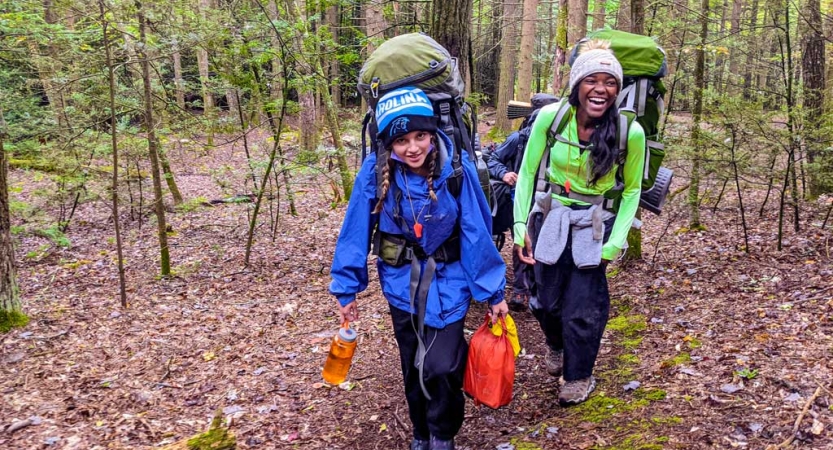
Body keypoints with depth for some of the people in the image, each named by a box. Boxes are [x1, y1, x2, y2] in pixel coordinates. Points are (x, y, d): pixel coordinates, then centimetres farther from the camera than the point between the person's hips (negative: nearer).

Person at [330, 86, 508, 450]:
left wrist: (493, 291, -6)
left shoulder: (456, 169, -17)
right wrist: (346, 287, -4)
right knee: (413, 367, 15)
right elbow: (356, 231, -6)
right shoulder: (375, 172, -14)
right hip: (401, 283, 2)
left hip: (448, 282, -2)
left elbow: (477, 233, -11)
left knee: (442, 367, -10)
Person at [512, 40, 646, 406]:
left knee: (583, 308, -1)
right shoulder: (550, 116, -16)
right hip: (550, 218, 1)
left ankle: (579, 376, 28)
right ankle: (555, 344, 48)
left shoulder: (631, 132, -17)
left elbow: (632, 190, -2)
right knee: (547, 300, 12)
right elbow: (527, 172, -4)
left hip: (594, 225, -1)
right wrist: (521, 226, -7)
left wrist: (615, 243, -8)